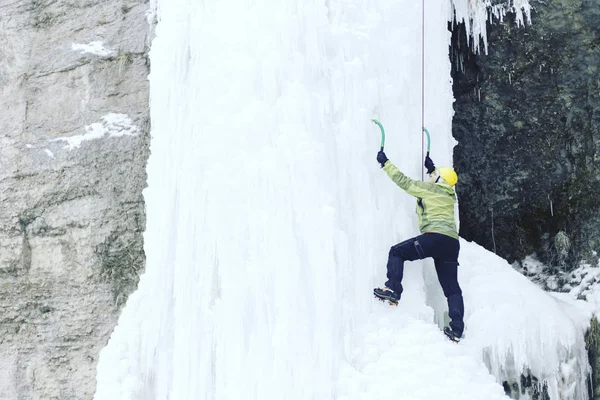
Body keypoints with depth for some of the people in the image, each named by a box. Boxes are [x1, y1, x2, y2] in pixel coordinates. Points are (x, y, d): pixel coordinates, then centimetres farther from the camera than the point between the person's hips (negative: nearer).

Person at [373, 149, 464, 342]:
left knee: (397, 252, 5)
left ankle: (393, 290, -9)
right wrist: (432, 168, 56)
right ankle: (456, 329, 1)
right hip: (452, 243, 7)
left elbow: (403, 181, 8)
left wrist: (386, 163, 17)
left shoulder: (428, 188, 6)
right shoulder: (450, 195, 25)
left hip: (435, 236, -7)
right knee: (452, 288, 8)